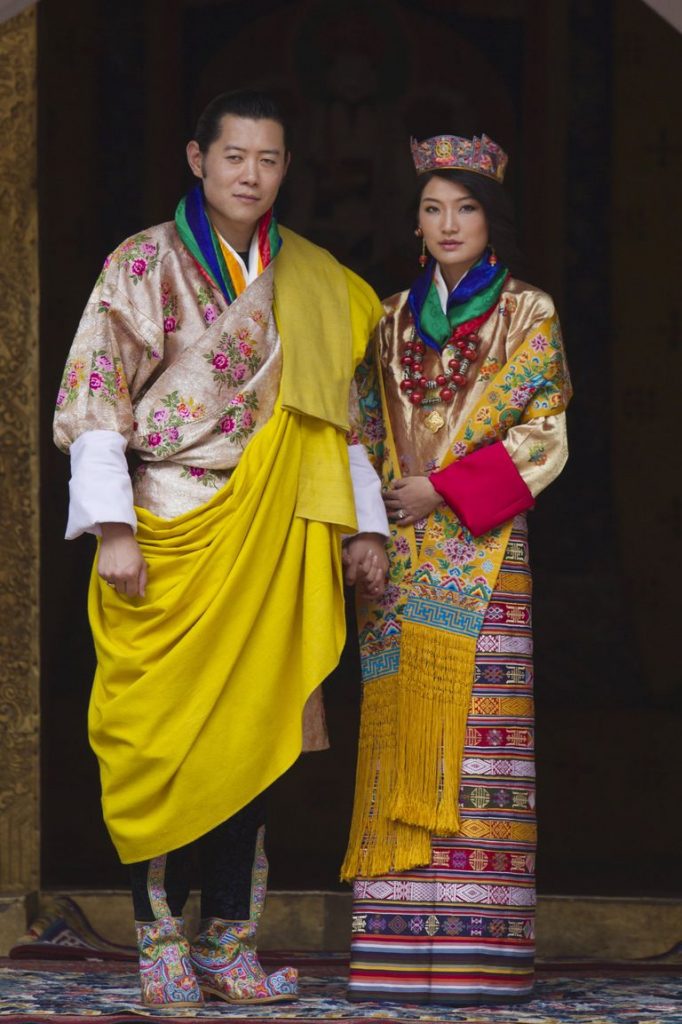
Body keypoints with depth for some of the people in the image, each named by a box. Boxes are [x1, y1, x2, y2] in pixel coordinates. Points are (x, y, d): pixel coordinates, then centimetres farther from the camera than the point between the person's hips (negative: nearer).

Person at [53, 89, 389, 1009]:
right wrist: (114, 528, -13)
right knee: (166, 741, -5)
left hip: (269, 547, 4)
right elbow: (96, 401, -5)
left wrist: (365, 524, 9)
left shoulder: (311, 285, 12)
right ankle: (163, 944, 2)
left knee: (251, 734, 2)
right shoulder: (143, 267, 0)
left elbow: (332, 414, 17)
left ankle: (229, 944, 7)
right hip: (171, 539, -4)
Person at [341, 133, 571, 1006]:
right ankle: (399, 951, -2)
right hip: (401, 557, 4)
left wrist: (444, 489, -10)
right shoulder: (395, 318, 17)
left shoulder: (527, 314, 4)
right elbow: (367, 431, 18)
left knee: (473, 733, -9)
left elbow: (543, 438, -4)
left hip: (482, 554, -4)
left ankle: (474, 950, -10)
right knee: (402, 736, -2)